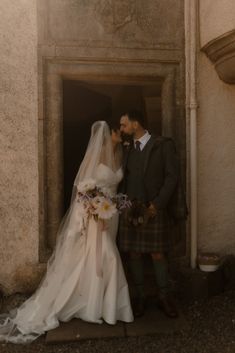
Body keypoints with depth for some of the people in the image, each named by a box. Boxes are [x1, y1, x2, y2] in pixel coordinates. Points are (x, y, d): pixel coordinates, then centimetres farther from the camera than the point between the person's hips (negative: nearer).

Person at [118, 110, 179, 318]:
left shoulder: (164, 145, -1)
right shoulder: (127, 149, 13)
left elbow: (172, 176, -6)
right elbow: (124, 178, 13)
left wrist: (157, 204, -13)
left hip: (154, 210, -4)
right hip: (130, 210, 4)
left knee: (158, 255, 2)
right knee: (134, 255, 7)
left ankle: (164, 297, 20)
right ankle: (140, 297, 22)